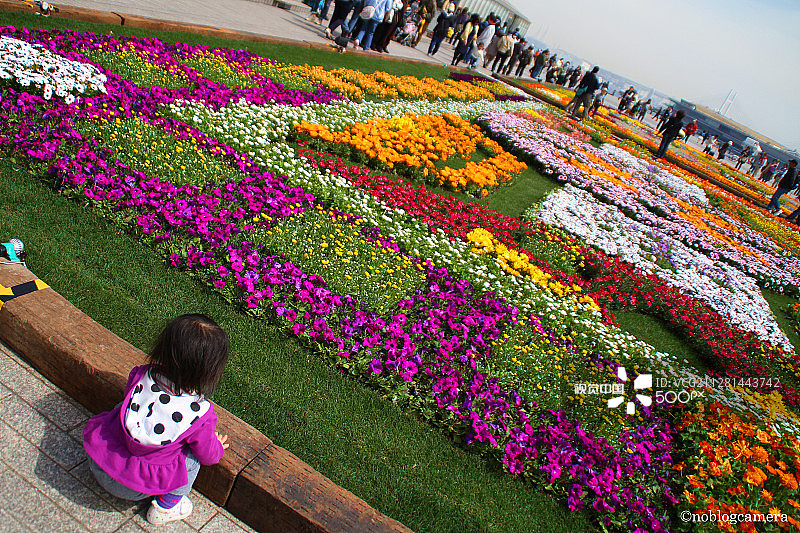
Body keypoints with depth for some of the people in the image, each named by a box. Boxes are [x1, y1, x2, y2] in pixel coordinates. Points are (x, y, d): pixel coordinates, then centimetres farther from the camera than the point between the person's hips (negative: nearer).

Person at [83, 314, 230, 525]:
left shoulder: (140, 375, -15)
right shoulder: (200, 414, -24)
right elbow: (208, 456, -7)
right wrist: (218, 446, 18)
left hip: (97, 462, 5)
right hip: (132, 489, -4)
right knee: (194, 454, 7)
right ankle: (166, 506, 14)